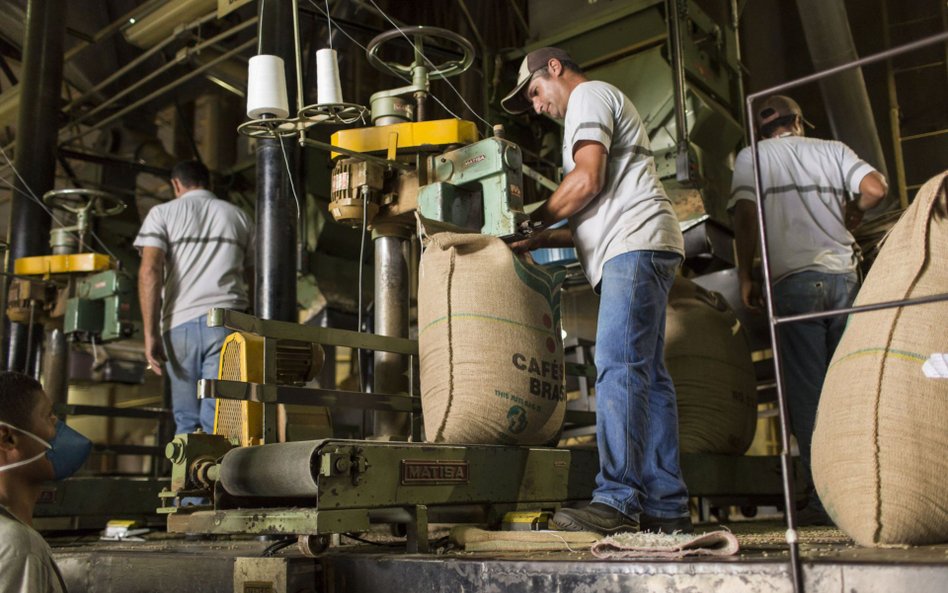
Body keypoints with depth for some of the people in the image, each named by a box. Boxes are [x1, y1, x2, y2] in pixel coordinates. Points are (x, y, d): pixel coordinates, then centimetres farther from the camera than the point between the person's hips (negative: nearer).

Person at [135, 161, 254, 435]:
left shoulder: (162, 213, 13)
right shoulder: (238, 216, 21)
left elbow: (149, 271, -1)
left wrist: (150, 333, -4)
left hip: (181, 322, -1)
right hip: (228, 321, 1)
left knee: (186, 422, 6)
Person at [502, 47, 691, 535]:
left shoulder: (589, 95, 4)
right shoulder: (598, 108, 33)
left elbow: (586, 181, -12)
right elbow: (595, 215, 27)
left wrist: (529, 222, -1)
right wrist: (541, 240, 16)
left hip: (635, 245, -10)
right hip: (634, 251, 10)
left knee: (618, 368, -18)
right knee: (646, 375, 4)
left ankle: (617, 501, -23)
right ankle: (666, 505, 4)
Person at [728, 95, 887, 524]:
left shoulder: (752, 156, 10)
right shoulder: (833, 149, 17)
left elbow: (745, 215, -2)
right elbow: (876, 188, 3)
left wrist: (745, 275, 2)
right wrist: (849, 218, 21)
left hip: (794, 279, -3)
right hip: (844, 275, 3)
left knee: (808, 388, -2)